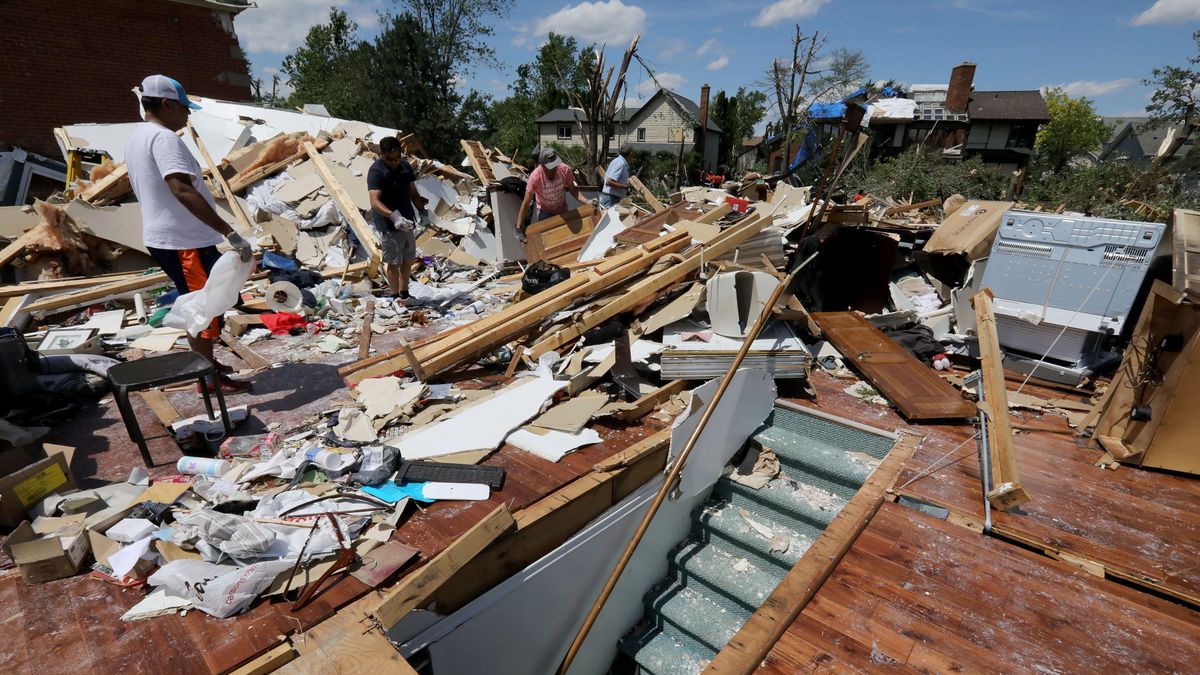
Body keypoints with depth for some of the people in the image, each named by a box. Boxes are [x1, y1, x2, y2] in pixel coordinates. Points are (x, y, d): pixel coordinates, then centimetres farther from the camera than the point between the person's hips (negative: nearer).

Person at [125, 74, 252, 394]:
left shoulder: (137, 138, 16)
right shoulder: (163, 137, -18)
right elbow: (182, 191, -32)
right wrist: (230, 233, -37)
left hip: (162, 238, 10)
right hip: (185, 241, -10)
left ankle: (204, 362, 33)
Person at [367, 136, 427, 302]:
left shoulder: (405, 165, 6)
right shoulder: (376, 171, -17)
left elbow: (413, 193, 12)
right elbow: (375, 202, -26)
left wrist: (423, 211, -1)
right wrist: (394, 216, -42)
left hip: (407, 222, 7)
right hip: (388, 225, -7)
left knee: (408, 259, 16)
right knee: (393, 262, 1)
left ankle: (405, 294, 31)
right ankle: (396, 296, 17)